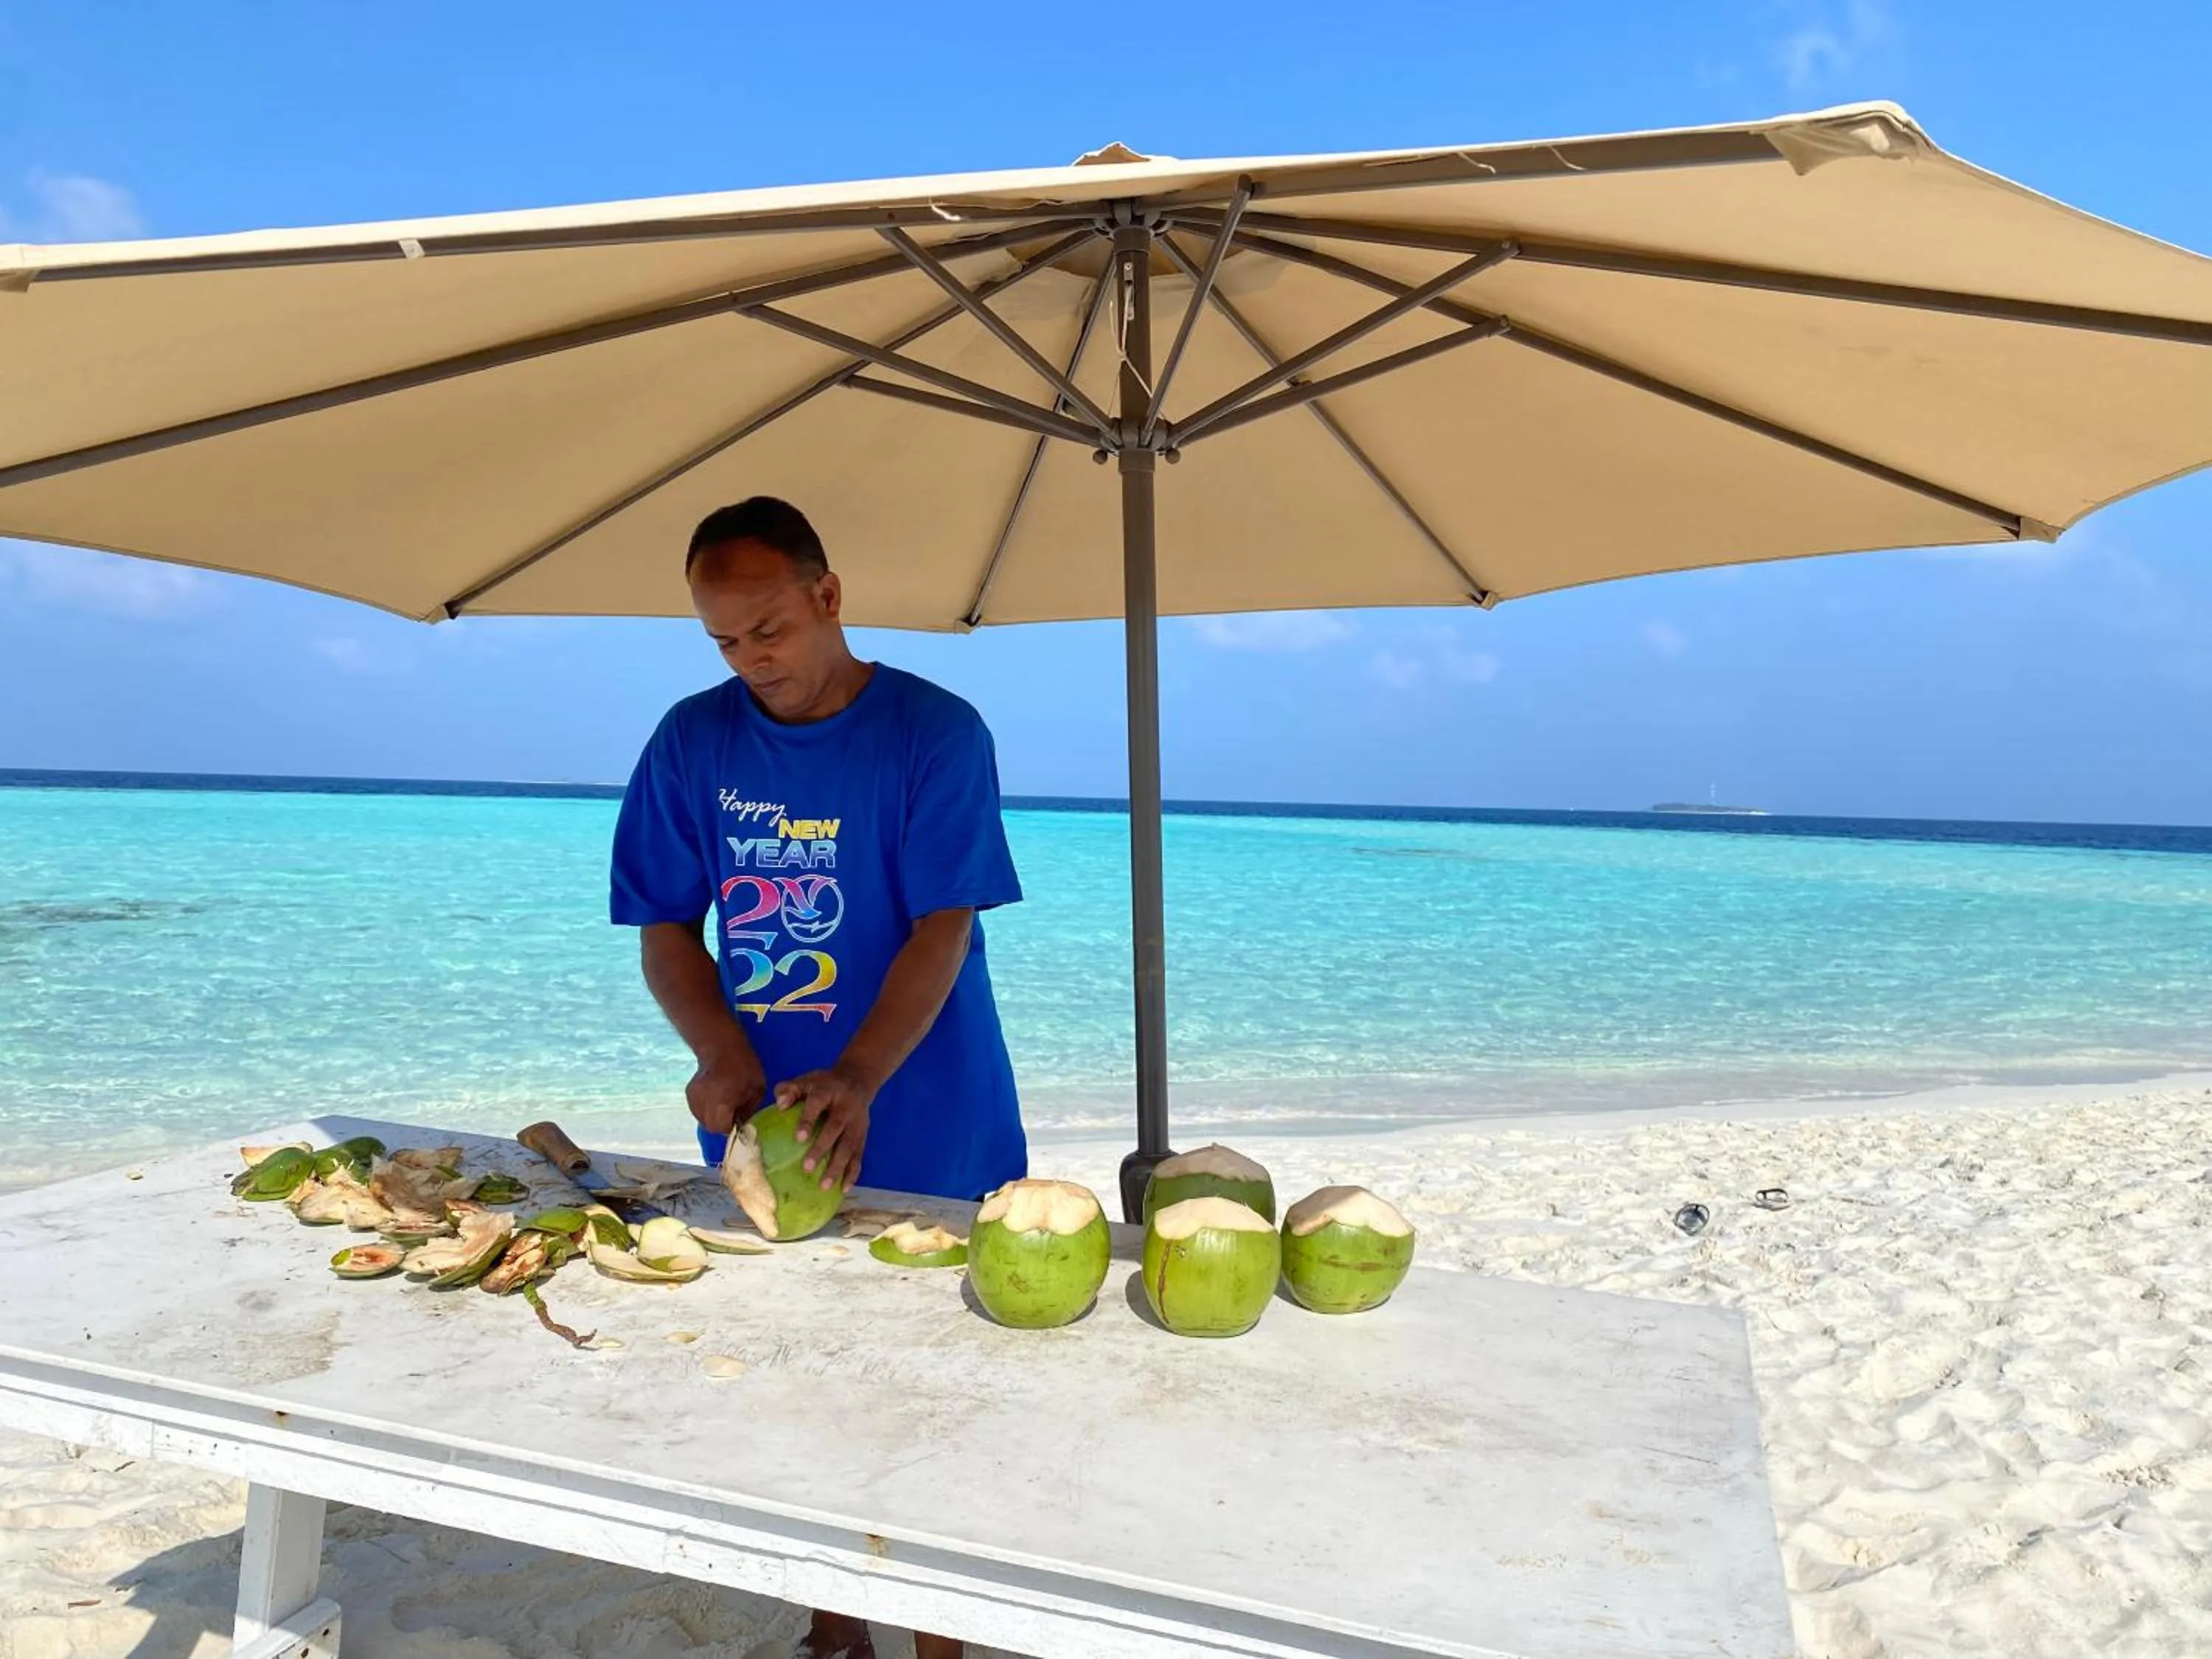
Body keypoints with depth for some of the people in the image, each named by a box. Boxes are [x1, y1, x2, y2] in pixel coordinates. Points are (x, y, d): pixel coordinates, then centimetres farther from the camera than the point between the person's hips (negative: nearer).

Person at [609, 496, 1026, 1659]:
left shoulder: (934, 732, -9)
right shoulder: (692, 743, 1)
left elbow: (945, 926, -16)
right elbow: (665, 926, 3)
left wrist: (858, 1079, -29)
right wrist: (720, 1050, -15)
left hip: (925, 1139, -3)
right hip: (762, 1129, 4)